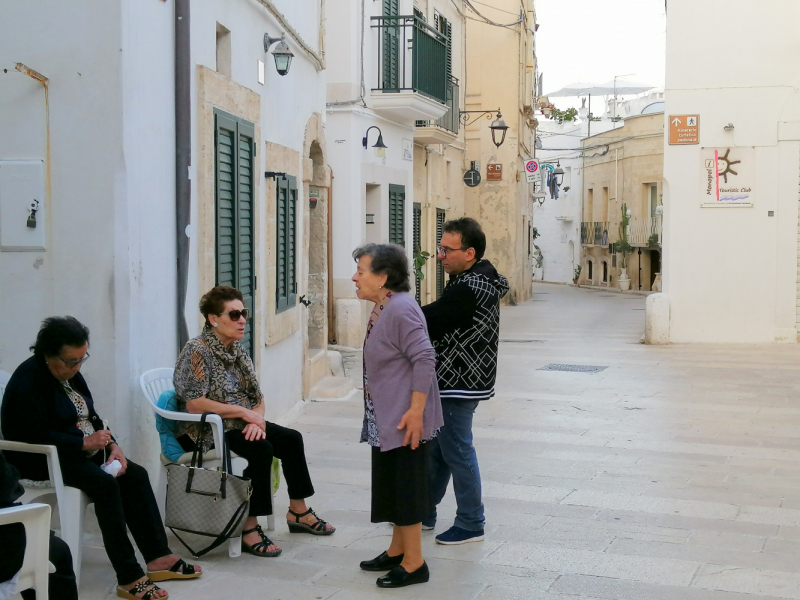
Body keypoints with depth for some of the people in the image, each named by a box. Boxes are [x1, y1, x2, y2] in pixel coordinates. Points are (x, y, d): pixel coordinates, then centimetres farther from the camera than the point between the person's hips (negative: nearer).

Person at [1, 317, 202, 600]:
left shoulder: (70, 372, 8)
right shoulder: (29, 380, -18)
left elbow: (90, 416, 13)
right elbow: (35, 436, -25)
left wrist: (112, 445, -3)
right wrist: (84, 442, -23)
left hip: (82, 450, 9)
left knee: (136, 475, -8)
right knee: (106, 485, -30)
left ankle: (159, 558, -7)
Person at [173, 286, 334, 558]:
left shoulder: (237, 350, 10)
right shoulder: (197, 351, -15)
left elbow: (257, 398, 11)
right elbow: (194, 404, -24)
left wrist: (257, 419, -12)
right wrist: (243, 412, -19)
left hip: (238, 424, 8)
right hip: (203, 432, -8)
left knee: (291, 438, -5)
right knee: (261, 449, -28)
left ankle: (298, 512, 10)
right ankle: (249, 529, -21)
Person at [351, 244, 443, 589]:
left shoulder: (400, 309, -22)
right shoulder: (383, 308, 10)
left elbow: (424, 359, -27)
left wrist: (415, 412, -27)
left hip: (404, 419, -10)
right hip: (386, 418, 10)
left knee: (406, 486, -2)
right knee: (392, 485, 19)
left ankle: (413, 564, 9)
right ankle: (397, 550, 32)